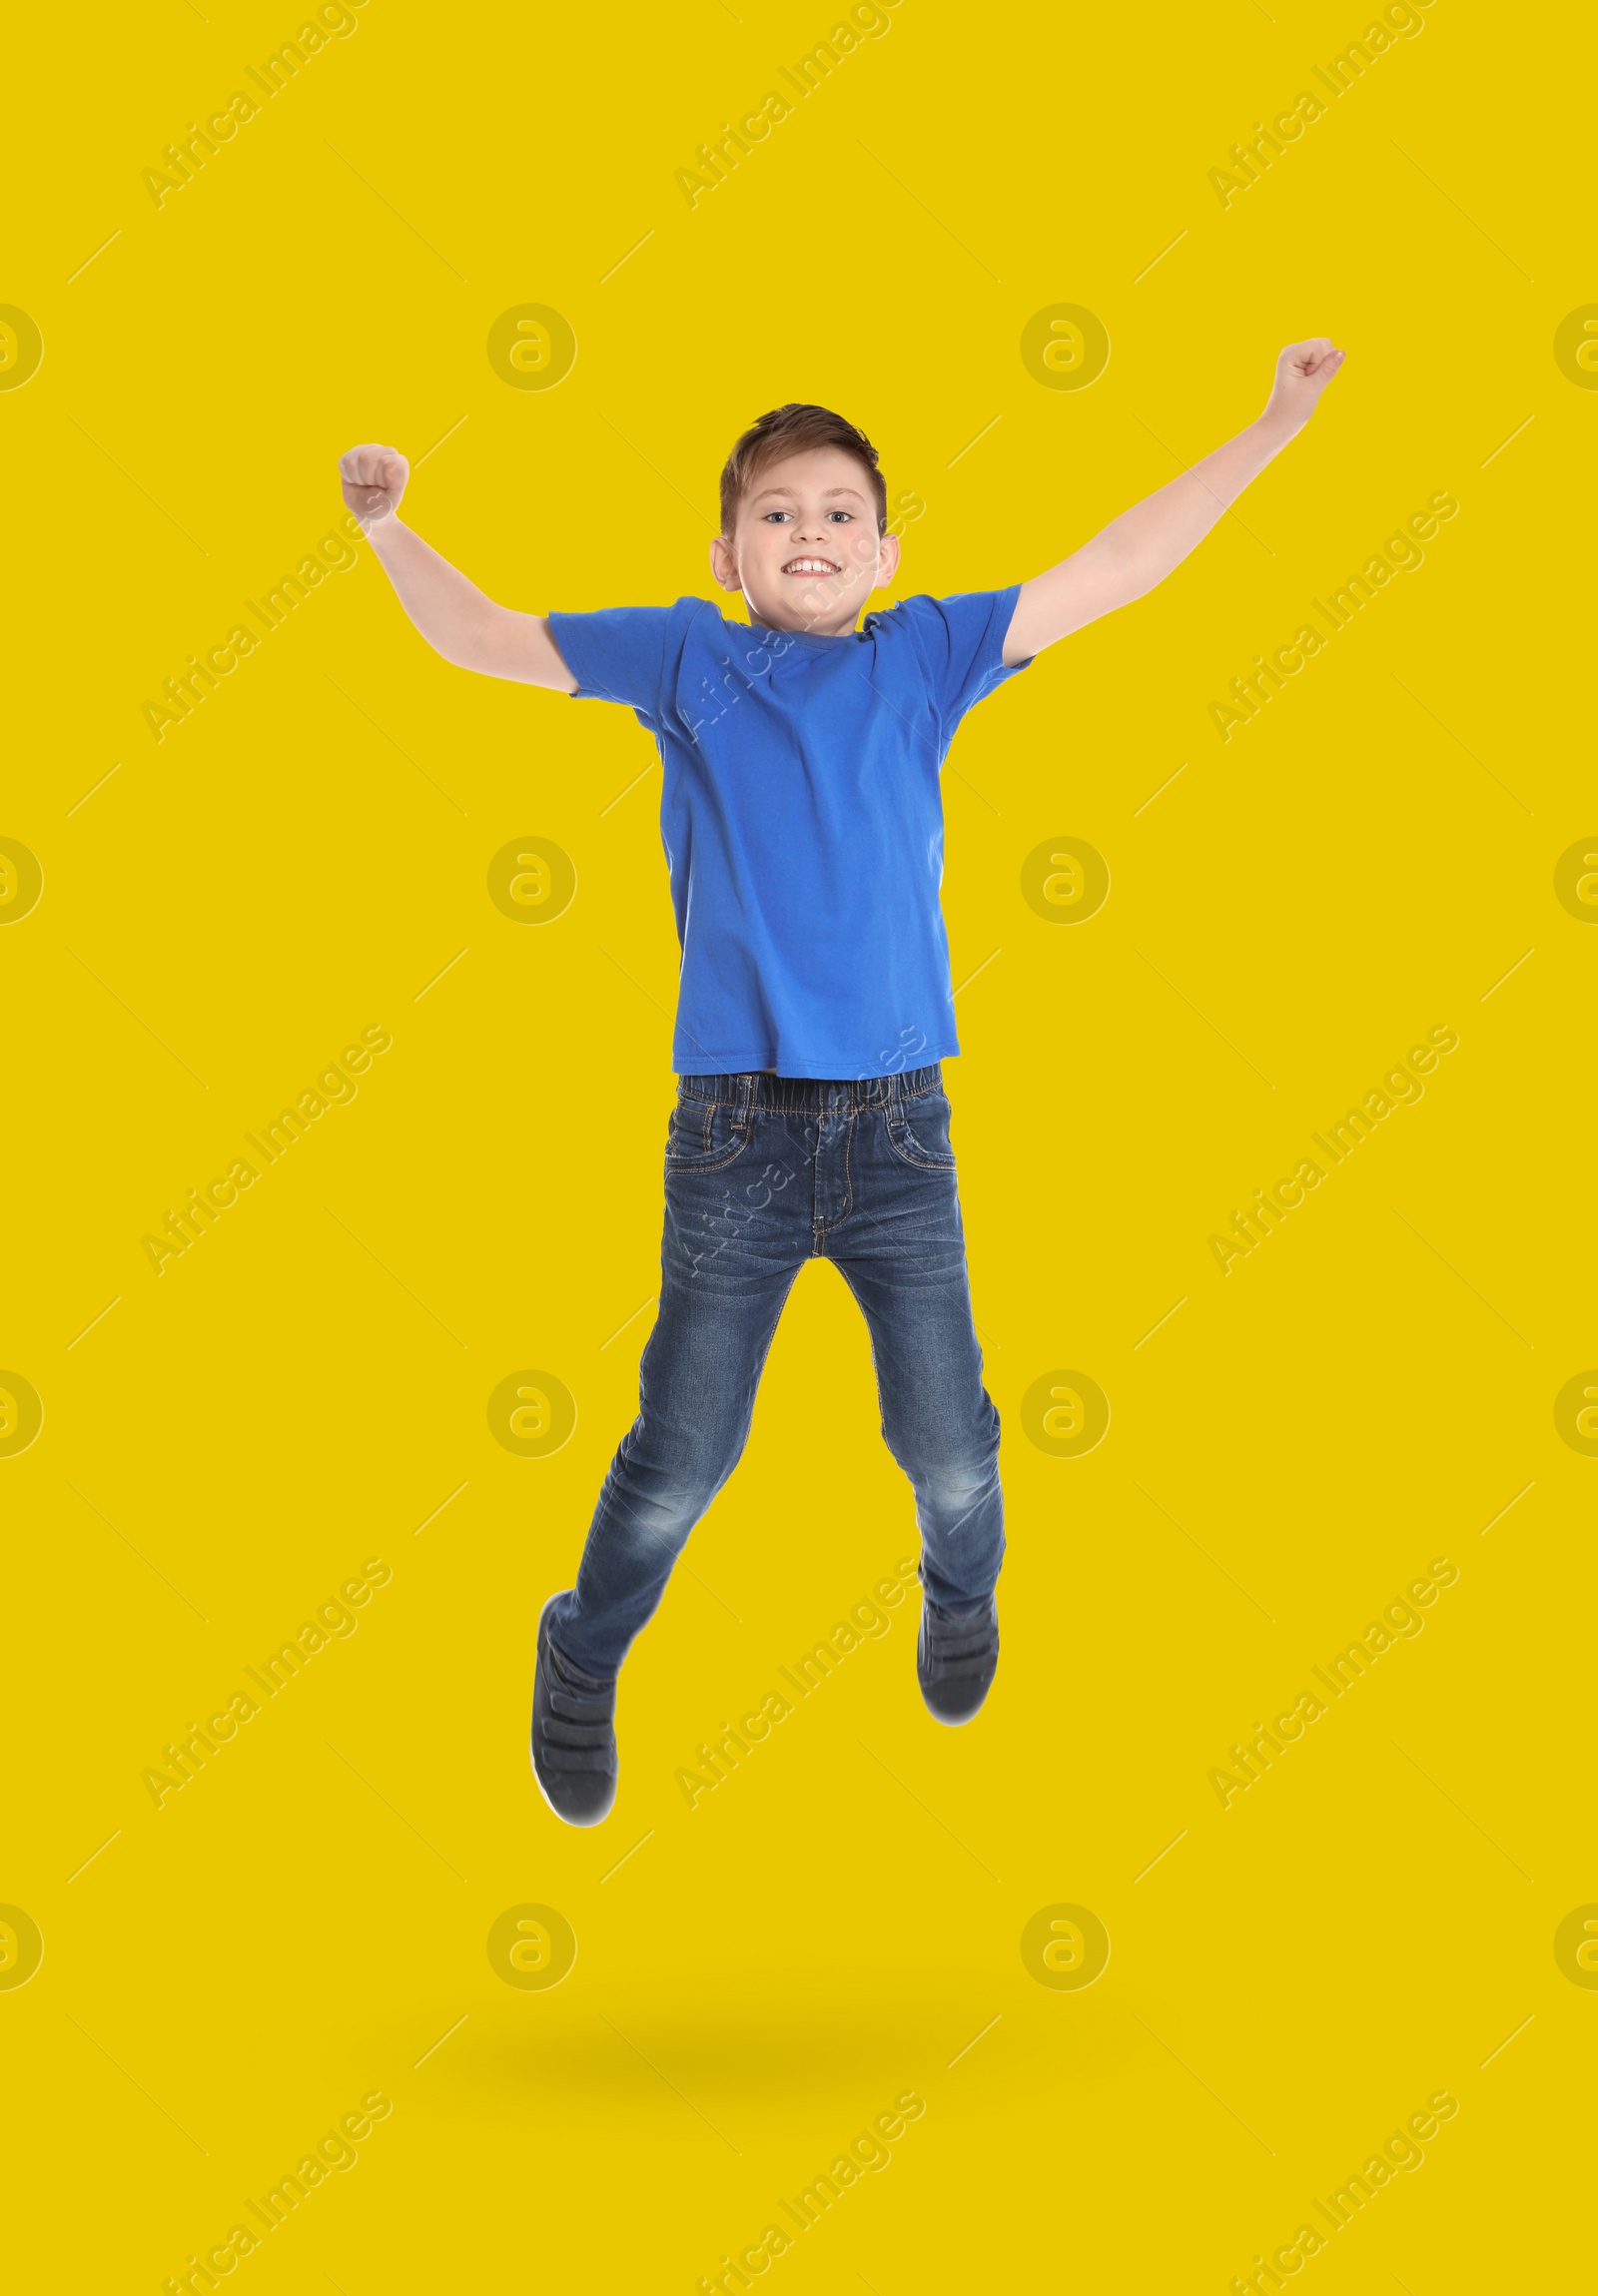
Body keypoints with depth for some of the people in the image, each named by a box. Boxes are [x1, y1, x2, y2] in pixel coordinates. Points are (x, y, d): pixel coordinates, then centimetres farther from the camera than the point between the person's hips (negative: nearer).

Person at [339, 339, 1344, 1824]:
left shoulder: (924, 656, 8)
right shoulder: (684, 659, 6)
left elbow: (1113, 571, 7)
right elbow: (480, 638, 10)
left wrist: (1269, 427, 6)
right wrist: (388, 530, -6)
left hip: (898, 1127, 1)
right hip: (734, 1129, -1)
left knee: (946, 1443, 10)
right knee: (679, 1456, 5)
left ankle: (961, 1598, 44)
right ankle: (579, 1668, 31)